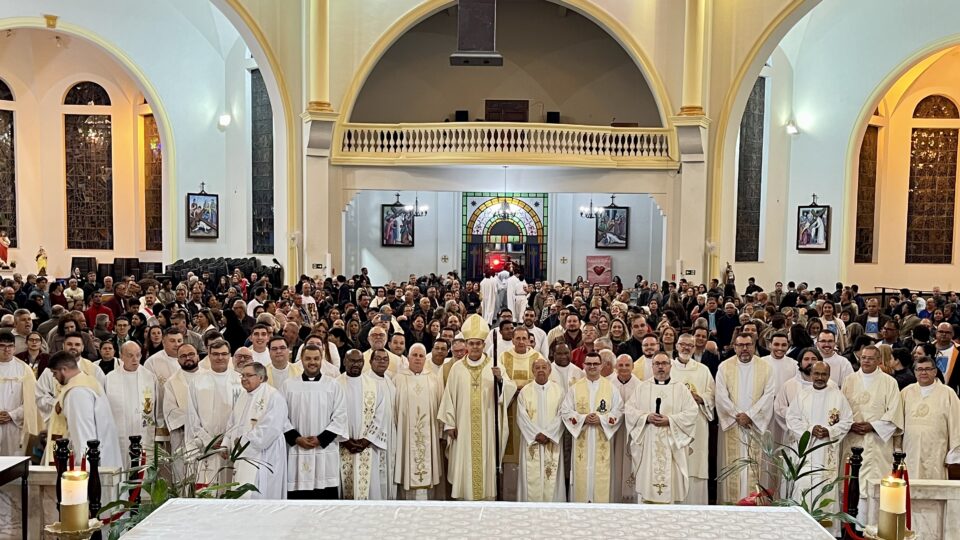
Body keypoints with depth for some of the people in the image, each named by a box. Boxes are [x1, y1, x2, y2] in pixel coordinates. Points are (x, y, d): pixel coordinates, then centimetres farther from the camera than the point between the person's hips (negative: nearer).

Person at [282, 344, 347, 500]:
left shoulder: (334, 385, 4)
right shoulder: (288, 385, 7)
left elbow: (340, 417, -1)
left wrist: (321, 439, -10)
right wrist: (296, 438, -9)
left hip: (325, 452, -1)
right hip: (296, 452, 1)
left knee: (326, 492, 1)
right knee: (297, 495, 3)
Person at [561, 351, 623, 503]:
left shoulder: (610, 387, 5)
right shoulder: (575, 388, 7)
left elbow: (618, 411, 1)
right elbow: (565, 411, 2)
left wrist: (601, 419, -14)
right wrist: (583, 418, -13)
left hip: (602, 439, -1)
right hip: (581, 439, 1)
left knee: (601, 473, -1)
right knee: (582, 473, 0)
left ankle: (601, 501, 7)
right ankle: (581, 500, 9)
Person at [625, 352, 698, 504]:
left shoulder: (680, 388, 6)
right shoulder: (642, 387, 9)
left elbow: (692, 411, -2)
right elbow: (629, 410, 4)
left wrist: (670, 420, -13)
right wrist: (646, 417, -12)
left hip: (672, 443, -1)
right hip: (648, 443, 1)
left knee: (670, 478, -2)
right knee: (647, 480, 0)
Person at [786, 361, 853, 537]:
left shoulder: (838, 396, 3)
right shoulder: (801, 395, 6)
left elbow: (847, 421, 3)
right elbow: (792, 419, 2)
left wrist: (830, 432, -12)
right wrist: (810, 430, -12)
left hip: (829, 452, -1)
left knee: (828, 490, 1)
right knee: (804, 489, -3)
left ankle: (830, 531, 9)